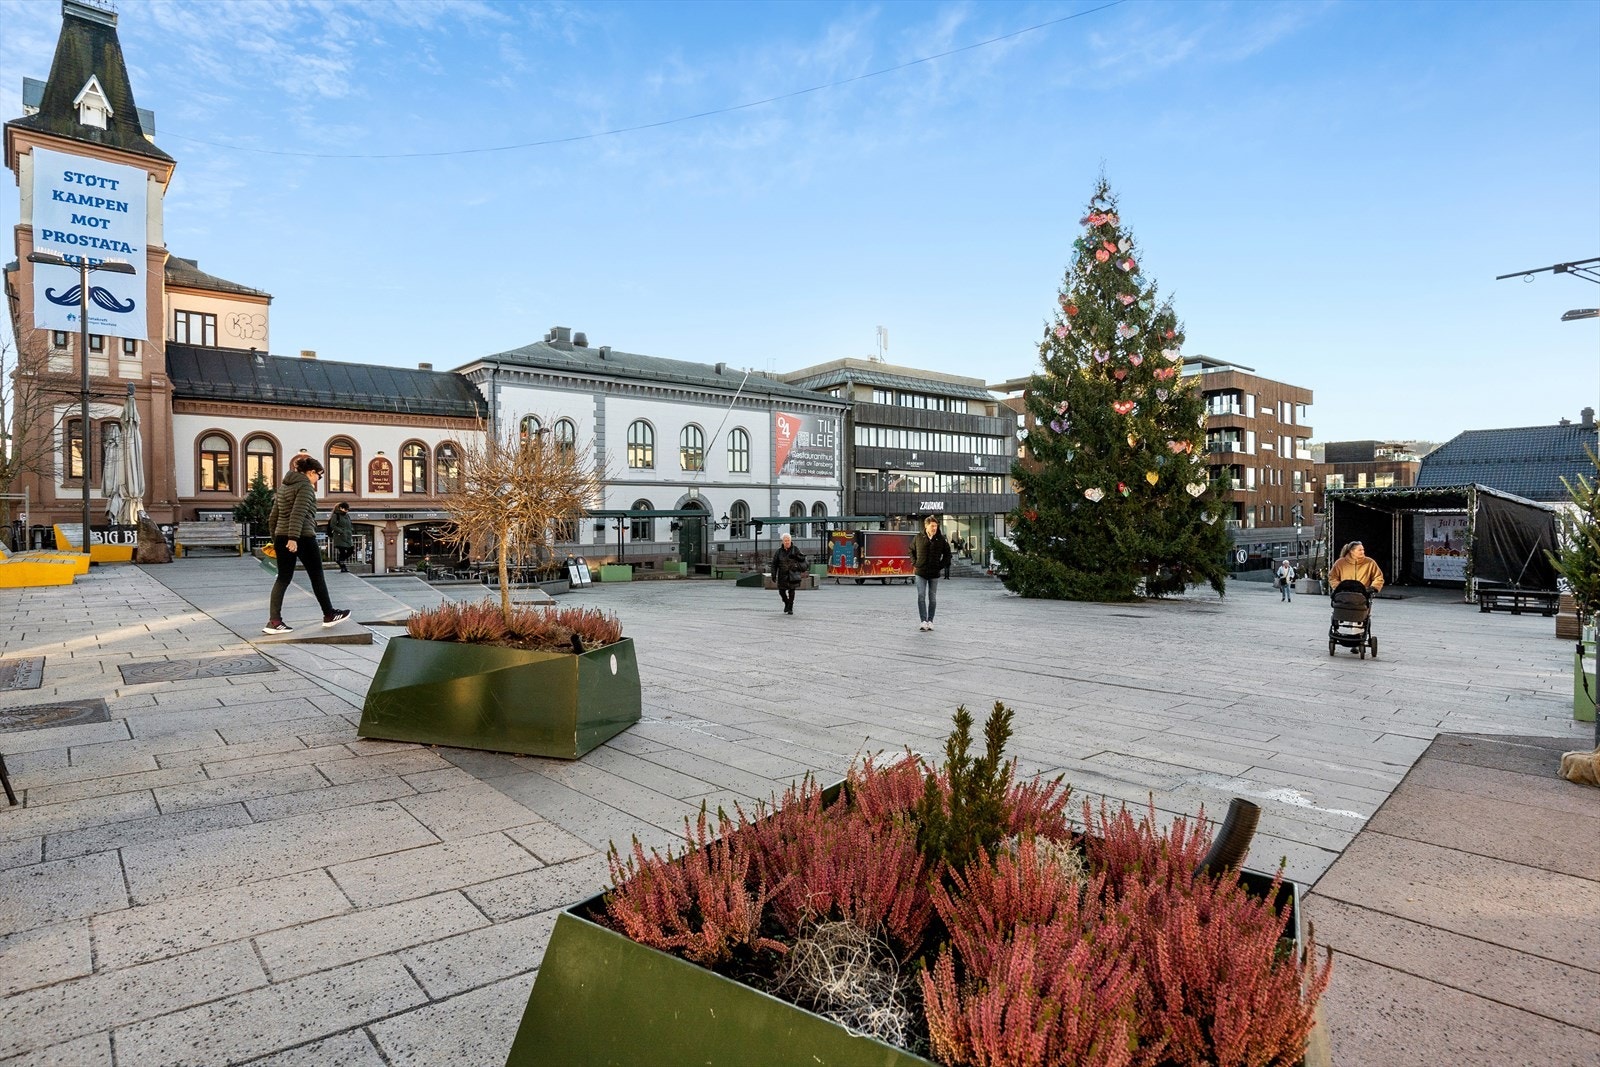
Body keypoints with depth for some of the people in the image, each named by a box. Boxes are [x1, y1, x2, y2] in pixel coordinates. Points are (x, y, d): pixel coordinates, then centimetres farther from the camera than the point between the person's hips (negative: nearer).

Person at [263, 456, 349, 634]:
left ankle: (274, 621, -2)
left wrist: (275, 539, 24)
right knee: (317, 576, 5)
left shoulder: (284, 486, 18)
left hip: (282, 537, 8)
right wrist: (293, 537, -26)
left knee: (283, 578, 6)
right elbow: (298, 513, -21)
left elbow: (273, 517, 20)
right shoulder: (305, 486, -8)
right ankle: (329, 615, 16)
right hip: (303, 537, -8)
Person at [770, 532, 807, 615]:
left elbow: (802, 559, 3)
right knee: (781, 591, 5)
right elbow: (774, 564, 2)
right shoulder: (779, 551, -1)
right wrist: (773, 576, -2)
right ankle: (787, 603, 32)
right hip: (783, 574, 1)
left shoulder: (795, 550, -3)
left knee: (791, 591, -2)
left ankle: (790, 608, 8)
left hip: (793, 574, -1)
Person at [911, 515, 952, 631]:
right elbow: (912, 550, 15)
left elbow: (947, 554, 10)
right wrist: (914, 563, 5)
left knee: (932, 598, 6)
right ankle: (923, 621, -8)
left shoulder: (941, 539, -1)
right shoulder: (919, 537, 0)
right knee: (921, 596, -8)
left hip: (934, 573, 1)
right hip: (920, 572, 0)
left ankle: (930, 621, 15)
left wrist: (942, 566, 1)